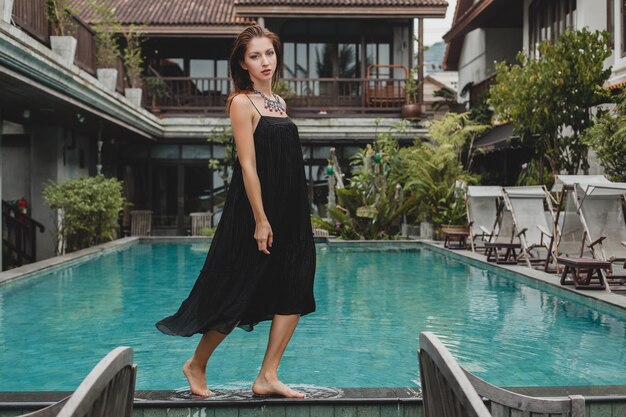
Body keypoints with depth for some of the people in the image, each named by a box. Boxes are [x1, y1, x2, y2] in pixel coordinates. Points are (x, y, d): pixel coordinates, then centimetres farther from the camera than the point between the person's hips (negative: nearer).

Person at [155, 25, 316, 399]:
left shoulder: (279, 103, 15)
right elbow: (248, 165, -15)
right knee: (238, 296, 1)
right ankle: (196, 365, 21)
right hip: (255, 211, -8)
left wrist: (298, 217, 15)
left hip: (290, 213, 8)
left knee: (294, 295, 4)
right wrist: (260, 220, -19)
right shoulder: (242, 102, -8)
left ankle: (268, 378, 12)